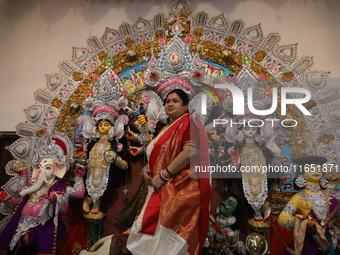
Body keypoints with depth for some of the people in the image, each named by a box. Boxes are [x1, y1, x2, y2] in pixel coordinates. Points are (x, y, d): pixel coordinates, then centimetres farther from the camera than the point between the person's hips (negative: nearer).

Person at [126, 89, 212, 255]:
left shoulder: (189, 121, -7)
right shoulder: (165, 129, 20)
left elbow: (190, 151, -21)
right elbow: (156, 155, 25)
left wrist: (163, 175, -20)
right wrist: (146, 168, 3)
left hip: (181, 187, -9)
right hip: (162, 189, 9)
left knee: (172, 233, -3)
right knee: (154, 230, 12)